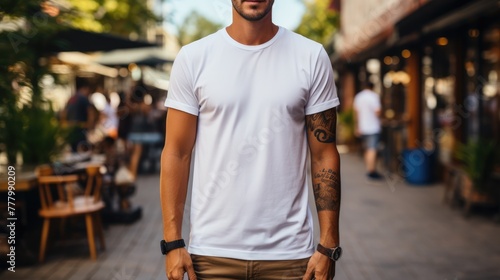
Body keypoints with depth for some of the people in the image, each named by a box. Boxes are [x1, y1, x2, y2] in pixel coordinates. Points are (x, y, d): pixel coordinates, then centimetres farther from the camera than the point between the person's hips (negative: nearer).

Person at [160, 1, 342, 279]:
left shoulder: (312, 57, -1)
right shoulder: (193, 58, -1)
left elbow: (324, 155, -1)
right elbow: (177, 154, -1)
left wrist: (329, 246, -4)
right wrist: (173, 242, -5)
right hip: (211, 249, 0)